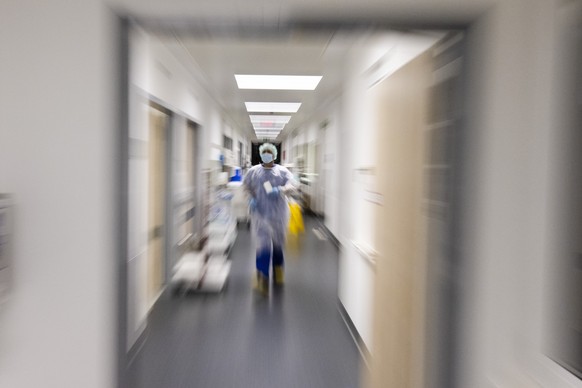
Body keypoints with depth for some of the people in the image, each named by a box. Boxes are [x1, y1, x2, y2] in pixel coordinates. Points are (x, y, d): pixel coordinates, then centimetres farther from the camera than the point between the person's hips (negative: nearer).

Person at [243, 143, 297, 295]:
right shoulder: (253, 171, 7)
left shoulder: (282, 171, 4)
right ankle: (262, 280, -7)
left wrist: (280, 190, -26)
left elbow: (292, 185, -7)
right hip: (260, 213, -1)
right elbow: (246, 187, 13)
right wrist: (251, 199, -7)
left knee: (278, 243, 15)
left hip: (278, 213, 1)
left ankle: (278, 274, 39)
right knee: (263, 244, -10)